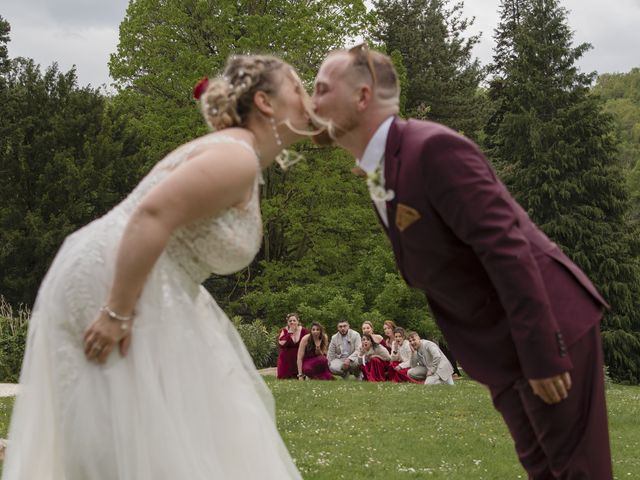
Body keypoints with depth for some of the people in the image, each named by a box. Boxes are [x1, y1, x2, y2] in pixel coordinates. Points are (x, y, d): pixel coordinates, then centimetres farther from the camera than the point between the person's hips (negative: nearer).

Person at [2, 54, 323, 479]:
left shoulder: (240, 159, 15)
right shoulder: (238, 157, -17)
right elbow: (151, 216, -28)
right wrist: (118, 314, -28)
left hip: (129, 288, 11)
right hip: (109, 289, -11)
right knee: (143, 436, -8)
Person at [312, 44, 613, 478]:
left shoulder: (434, 147, -22)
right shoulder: (378, 170, 8)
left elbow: (506, 248, -25)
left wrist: (543, 357, -25)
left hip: (547, 328, -9)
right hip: (499, 346, 9)